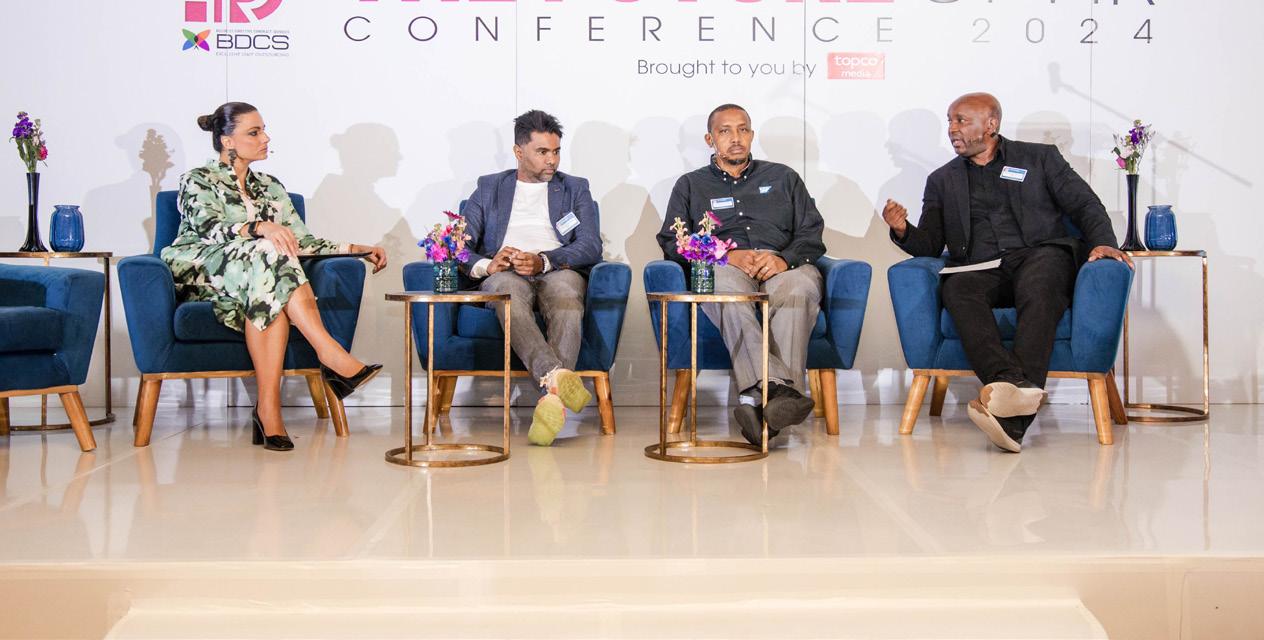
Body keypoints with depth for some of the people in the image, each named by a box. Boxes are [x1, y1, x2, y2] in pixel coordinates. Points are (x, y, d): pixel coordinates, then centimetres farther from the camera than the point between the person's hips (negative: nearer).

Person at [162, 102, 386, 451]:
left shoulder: (270, 187, 20)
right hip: (200, 275, -4)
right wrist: (259, 228, -34)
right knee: (266, 253, -34)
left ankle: (268, 408, -41)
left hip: (256, 276, 4)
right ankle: (330, 353, -44)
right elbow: (209, 228, -15)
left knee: (270, 295, -34)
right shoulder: (198, 181, 5)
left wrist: (355, 248, 1)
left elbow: (301, 241, 14)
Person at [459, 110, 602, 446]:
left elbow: (591, 246, 5)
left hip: (558, 271, 0)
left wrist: (543, 261, -14)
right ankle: (557, 376, -54)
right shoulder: (489, 188, 22)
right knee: (509, 292, -38)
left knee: (566, 294, -38)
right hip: (505, 275, 0)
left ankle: (551, 399, -49)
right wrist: (485, 265, -13)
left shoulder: (575, 188, 22)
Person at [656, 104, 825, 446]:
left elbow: (812, 234, 16)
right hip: (722, 269, -1)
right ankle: (777, 389, -57)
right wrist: (725, 257, -7)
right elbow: (671, 242, 11)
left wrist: (784, 259, -8)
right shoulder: (690, 184, 25)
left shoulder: (783, 177, 28)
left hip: (782, 268, 1)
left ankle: (756, 398, -52)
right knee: (729, 286, -40)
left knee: (801, 285, -38)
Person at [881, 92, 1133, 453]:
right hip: (981, 270, 2)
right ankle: (1008, 385, -53)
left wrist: (1102, 242, -10)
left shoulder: (1040, 157, 19)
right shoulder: (942, 180, 25)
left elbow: (1084, 204, 10)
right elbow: (930, 246, 17)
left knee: (1038, 289, -38)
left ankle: (1013, 418, -52)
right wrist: (902, 231, -5)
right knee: (957, 290, -35)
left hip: (1040, 255, -1)